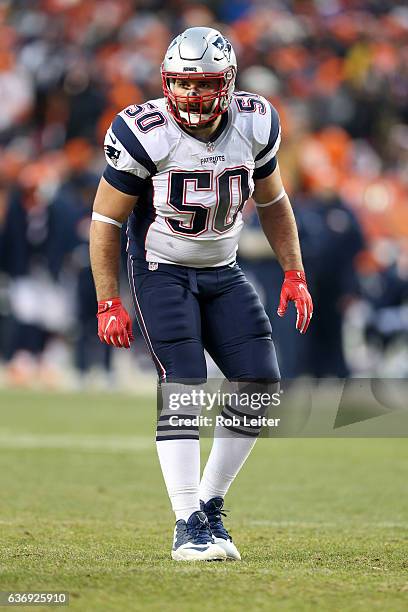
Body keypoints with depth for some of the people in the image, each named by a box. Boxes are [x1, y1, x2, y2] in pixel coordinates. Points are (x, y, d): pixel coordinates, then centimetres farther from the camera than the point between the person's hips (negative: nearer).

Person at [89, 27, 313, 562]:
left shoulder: (255, 124, -6)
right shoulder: (145, 134, -19)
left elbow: (272, 201, 11)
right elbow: (106, 221, -10)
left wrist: (294, 274, 7)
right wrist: (108, 305, -11)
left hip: (223, 274, 5)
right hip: (162, 272, -5)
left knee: (261, 387, -5)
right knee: (184, 390, -17)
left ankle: (210, 504, 9)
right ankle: (188, 526, -12)